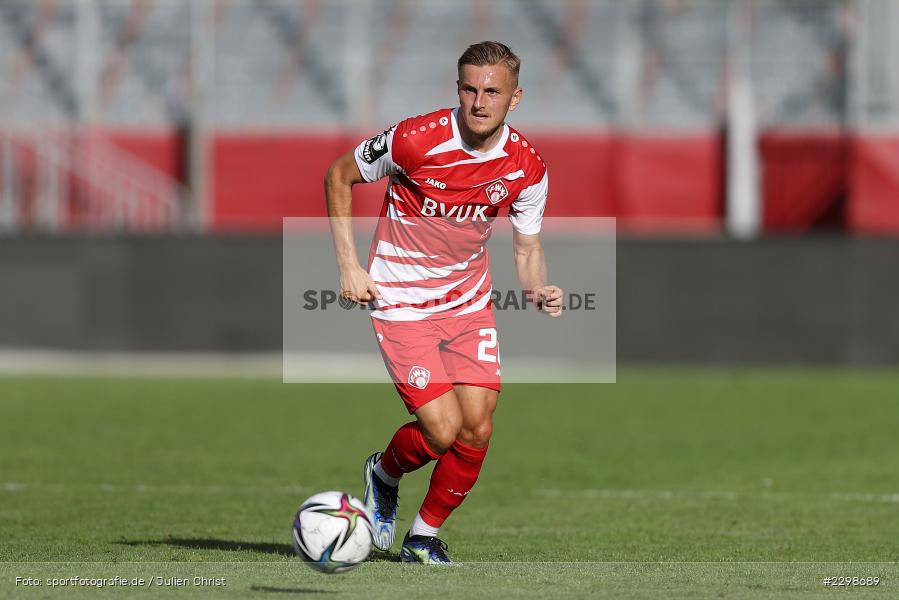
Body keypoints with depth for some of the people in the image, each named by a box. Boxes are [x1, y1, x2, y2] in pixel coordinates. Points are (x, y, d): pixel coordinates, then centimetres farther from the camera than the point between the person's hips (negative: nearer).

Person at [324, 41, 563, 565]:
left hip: (470, 302, 4)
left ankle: (426, 535, 18)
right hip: (402, 302, -4)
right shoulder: (416, 140, -22)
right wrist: (349, 265, -10)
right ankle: (384, 474, 22)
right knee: (442, 431, -13)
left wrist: (539, 290, -18)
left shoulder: (527, 167, -9)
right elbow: (339, 176, -5)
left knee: (477, 429, -6)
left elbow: (528, 249, 5)